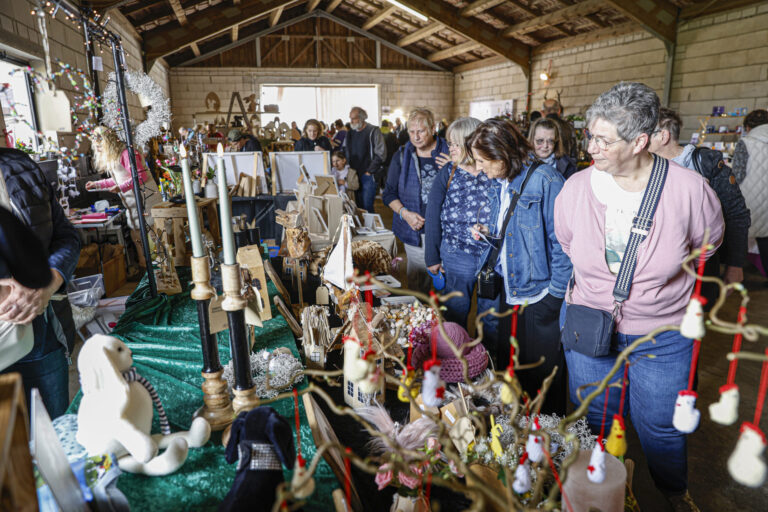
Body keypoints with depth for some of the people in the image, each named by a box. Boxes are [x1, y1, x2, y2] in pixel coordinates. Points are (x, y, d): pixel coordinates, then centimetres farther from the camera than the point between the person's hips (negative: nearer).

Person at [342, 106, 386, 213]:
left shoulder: (373, 131, -6)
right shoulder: (350, 132, 12)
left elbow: (381, 154, -11)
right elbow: (344, 151, 22)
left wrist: (369, 171, -12)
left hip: (368, 176, -5)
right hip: (353, 175, 6)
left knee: (367, 206, -9)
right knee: (357, 206, 8)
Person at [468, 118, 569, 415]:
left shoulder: (545, 180, -16)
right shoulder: (497, 184, 8)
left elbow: (562, 243, -16)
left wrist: (554, 297, -15)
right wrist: (487, 234, -1)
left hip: (538, 298, -7)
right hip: (505, 293, 7)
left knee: (541, 376, 8)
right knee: (506, 368, 18)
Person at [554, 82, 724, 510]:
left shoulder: (690, 189, -17)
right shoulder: (576, 187, -11)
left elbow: (708, 242, 5)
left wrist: (665, 279, 7)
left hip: (664, 335, -1)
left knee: (661, 427, 17)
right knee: (595, 419, 19)